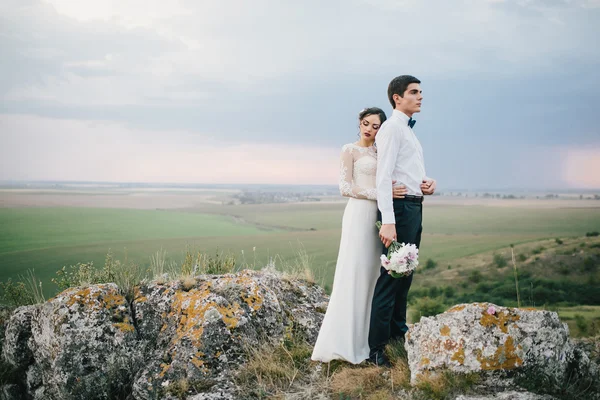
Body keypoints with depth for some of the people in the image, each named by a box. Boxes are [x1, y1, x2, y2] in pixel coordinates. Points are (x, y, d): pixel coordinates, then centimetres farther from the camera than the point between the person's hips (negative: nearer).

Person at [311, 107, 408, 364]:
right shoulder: (350, 150, 1)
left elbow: (387, 182, 15)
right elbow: (345, 187, -9)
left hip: (380, 215, 6)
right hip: (360, 213, -6)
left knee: (373, 274, 6)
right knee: (354, 274, -10)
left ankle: (364, 338, 11)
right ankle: (344, 342, -7)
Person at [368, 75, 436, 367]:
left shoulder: (408, 130, 21)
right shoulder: (391, 128, -10)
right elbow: (383, 177, -18)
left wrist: (427, 182, 4)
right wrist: (387, 221, -26)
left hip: (414, 207, 10)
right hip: (399, 207, -10)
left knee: (405, 274, 18)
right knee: (390, 276, -9)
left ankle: (398, 331, 32)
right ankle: (377, 349, -6)